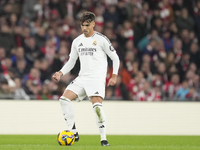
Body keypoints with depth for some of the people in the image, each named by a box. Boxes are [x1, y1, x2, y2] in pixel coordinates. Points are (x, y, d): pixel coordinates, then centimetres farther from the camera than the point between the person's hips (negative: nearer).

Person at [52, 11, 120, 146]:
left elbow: (115, 58, 2)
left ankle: (103, 138, -13)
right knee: (64, 99, -10)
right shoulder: (77, 41, 13)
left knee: (97, 105, -23)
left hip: (97, 78, -6)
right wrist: (61, 73, 4)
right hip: (82, 78, 6)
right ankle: (73, 132, -4)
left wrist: (114, 76, -9)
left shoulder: (101, 39, -2)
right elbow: (71, 61, 20)